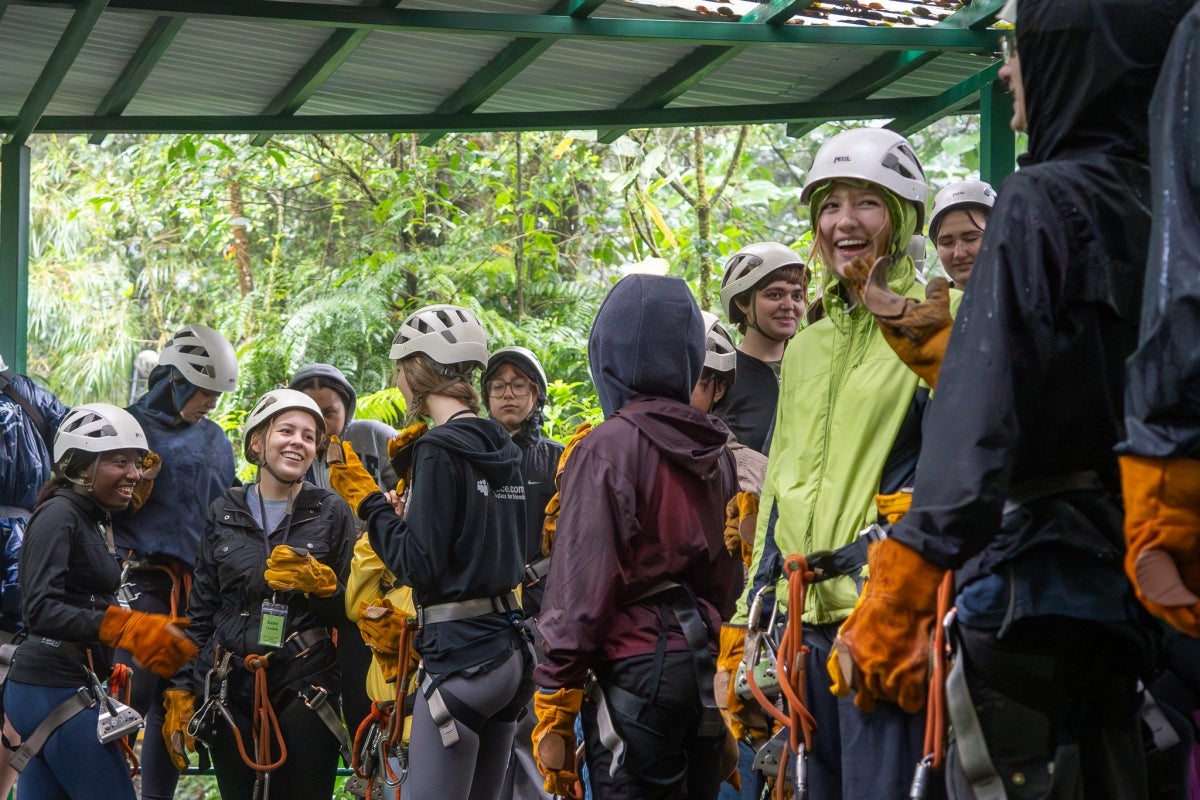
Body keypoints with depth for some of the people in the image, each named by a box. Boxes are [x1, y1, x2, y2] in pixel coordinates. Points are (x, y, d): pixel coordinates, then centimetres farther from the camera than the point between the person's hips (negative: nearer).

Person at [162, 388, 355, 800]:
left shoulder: (331, 512, 4)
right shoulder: (225, 512, 9)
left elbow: (350, 613, 4)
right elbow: (200, 612, 12)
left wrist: (319, 583, -16)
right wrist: (180, 691, 7)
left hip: (305, 688, -2)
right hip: (229, 688, 2)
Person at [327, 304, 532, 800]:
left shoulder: (440, 449, -12)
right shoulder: (501, 447, 11)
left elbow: (417, 566, -15)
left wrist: (367, 499, -5)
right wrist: (411, 506, 17)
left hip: (458, 656, -9)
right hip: (508, 650, 9)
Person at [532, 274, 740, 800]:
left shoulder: (607, 447, -9)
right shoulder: (717, 450, 12)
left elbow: (580, 584, -12)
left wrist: (554, 702, -10)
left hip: (635, 665, -7)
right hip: (707, 666, 7)